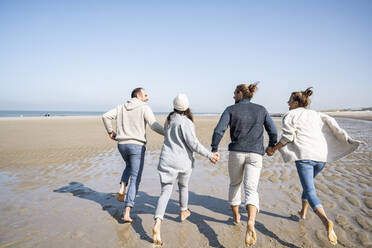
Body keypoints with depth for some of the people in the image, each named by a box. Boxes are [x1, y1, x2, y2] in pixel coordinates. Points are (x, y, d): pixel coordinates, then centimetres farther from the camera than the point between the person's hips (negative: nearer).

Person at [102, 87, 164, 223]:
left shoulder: (121, 107, 12)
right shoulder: (145, 108, -3)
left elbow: (106, 116, 3)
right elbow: (154, 125, -14)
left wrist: (110, 131, 14)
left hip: (122, 144, 5)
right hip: (137, 145, -5)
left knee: (129, 166, 35)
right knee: (135, 179, 1)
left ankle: (122, 188, 12)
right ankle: (127, 212, -3)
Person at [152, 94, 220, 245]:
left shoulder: (168, 120, 6)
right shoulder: (185, 122, -14)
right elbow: (193, 144, -17)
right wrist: (210, 155, -9)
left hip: (167, 160, 3)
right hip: (183, 161, -3)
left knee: (165, 192, 0)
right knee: (183, 186, 23)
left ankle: (157, 224, -17)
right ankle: (183, 212, 44)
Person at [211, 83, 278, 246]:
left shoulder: (231, 109, 1)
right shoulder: (261, 109, 8)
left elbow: (219, 130, -10)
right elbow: (273, 131, 6)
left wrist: (214, 150, -1)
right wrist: (271, 146, 24)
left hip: (236, 152, 0)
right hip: (255, 155, 1)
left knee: (235, 184, 22)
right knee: (251, 190, -5)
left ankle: (236, 216, 37)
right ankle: (251, 222, -30)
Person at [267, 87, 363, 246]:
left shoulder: (289, 116, 3)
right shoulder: (315, 114, 20)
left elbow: (288, 136, -7)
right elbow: (331, 124, 5)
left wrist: (273, 149, 2)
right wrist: (347, 139, -1)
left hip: (304, 156, -7)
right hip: (321, 155, 7)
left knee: (310, 191, -8)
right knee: (308, 183, 28)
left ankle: (326, 222, -28)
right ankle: (303, 212, 39)